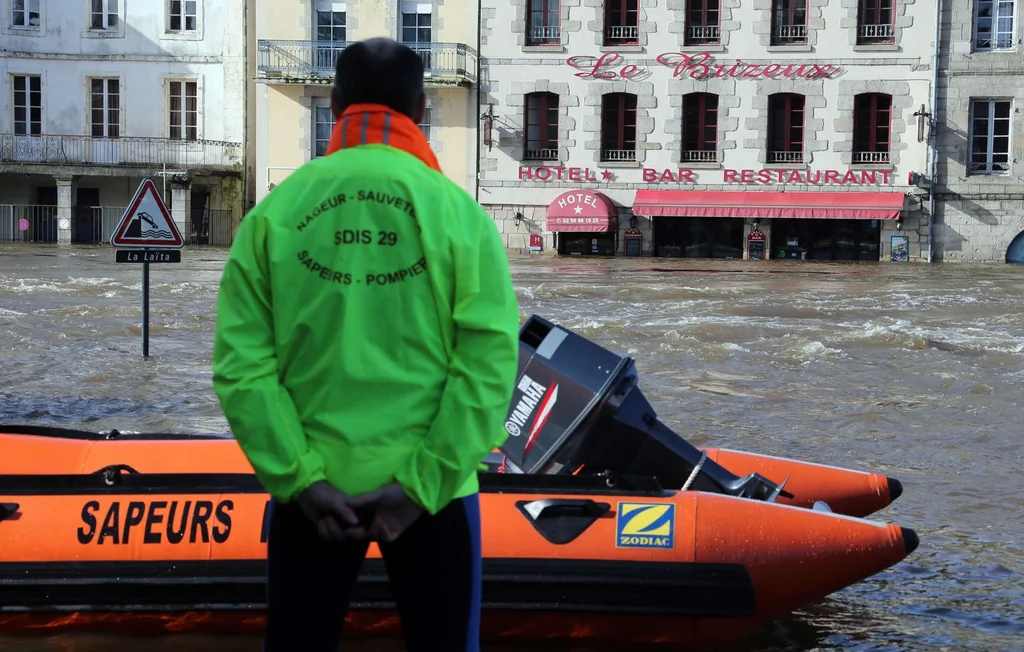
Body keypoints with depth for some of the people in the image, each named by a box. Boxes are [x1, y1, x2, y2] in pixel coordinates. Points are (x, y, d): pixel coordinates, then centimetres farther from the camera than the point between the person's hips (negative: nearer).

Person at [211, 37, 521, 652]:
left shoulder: (275, 212, 0)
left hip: (310, 486, 2)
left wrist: (299, 479, -6)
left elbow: (242, 363, -6)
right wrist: (424, 480, -10)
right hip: (431, 487, -1)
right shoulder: (456, 211, -5)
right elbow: (490, 360, -12)